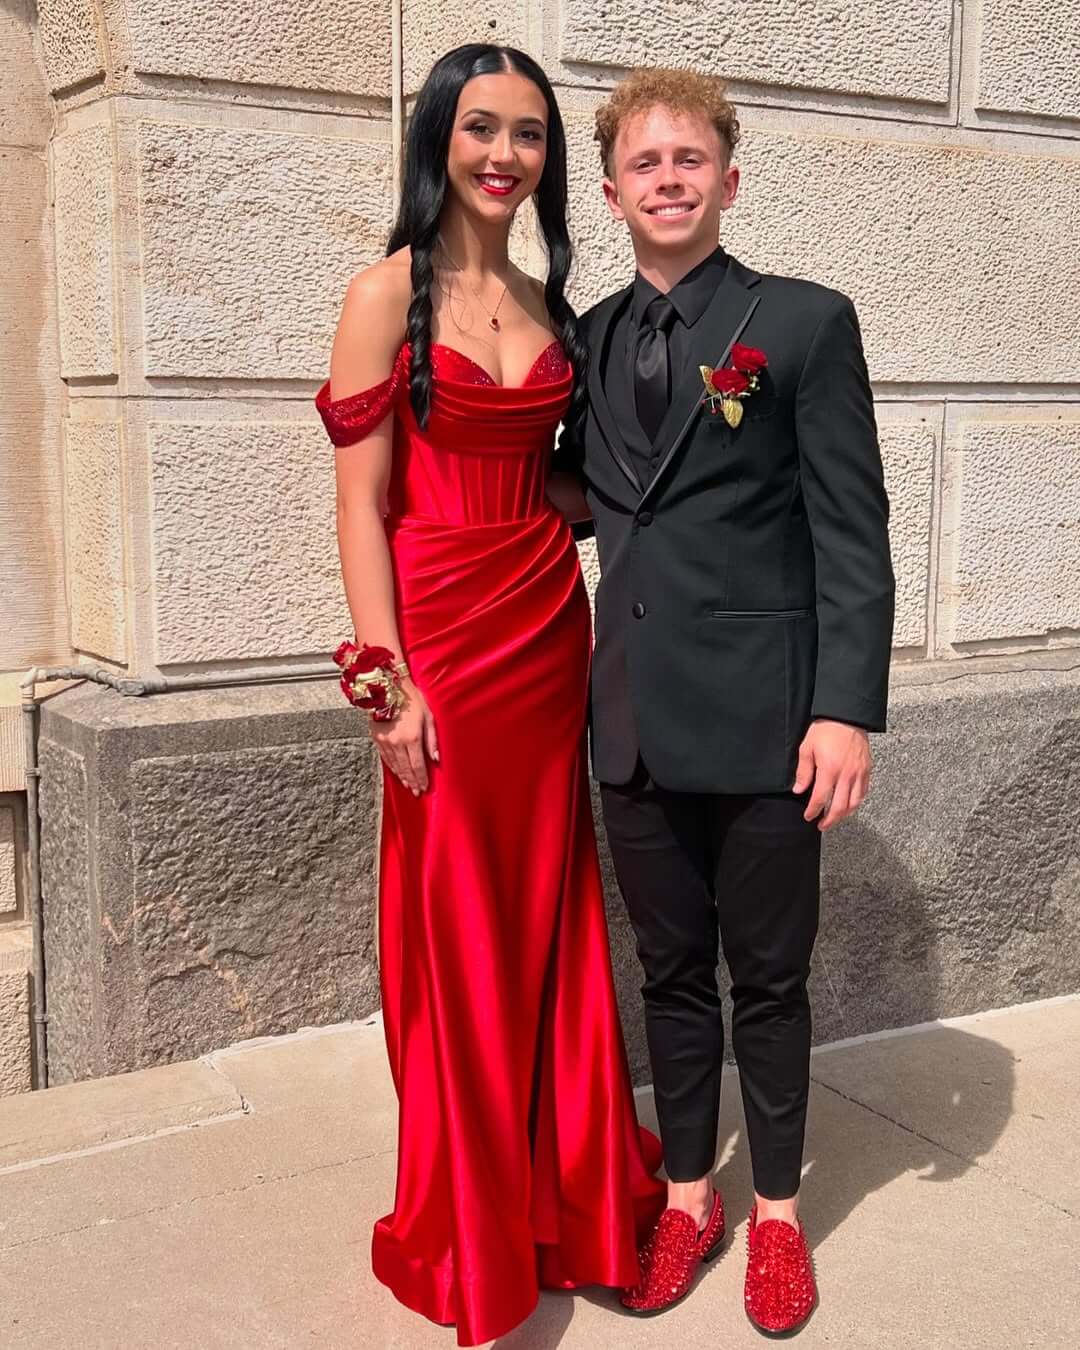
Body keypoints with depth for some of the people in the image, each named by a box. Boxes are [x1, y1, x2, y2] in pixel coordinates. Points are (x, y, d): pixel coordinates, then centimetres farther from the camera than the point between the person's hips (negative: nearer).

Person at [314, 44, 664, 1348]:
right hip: (444, 635, -5)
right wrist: (390, 683, -15)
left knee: (551, 921, 12)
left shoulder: (547, 305, 12)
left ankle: (562, 1195, 31)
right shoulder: (388, 294, -5)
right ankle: (466, 1230, 24)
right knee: (455, 937, 5)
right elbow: (361, 504, -9)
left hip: (549, 633, 5)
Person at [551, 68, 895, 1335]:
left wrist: (847, 708, -14)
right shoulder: (590, 341, 10)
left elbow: (852, 534, -7)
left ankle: (776, 1211, 29)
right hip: (636, 717, 4)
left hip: (762, 717, -4)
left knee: (768, 980, 10)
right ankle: (687, 1197, 32)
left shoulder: (806, 323, -3)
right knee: (672, 973, 15)